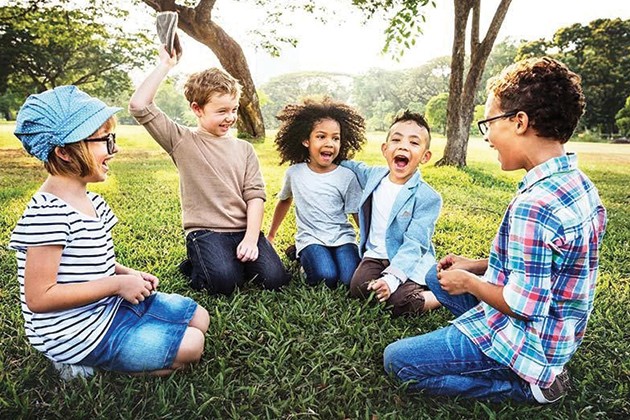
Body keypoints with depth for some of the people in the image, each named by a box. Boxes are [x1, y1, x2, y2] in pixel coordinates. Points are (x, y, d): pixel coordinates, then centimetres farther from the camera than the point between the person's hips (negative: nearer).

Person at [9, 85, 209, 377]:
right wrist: (117, 284, -22)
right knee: (190, 346, -9)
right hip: (79, 332, -9)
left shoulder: (91, 201, 4)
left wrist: (127, 274, -1)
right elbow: (39, 297, -25)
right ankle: (85, 364, 1)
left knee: (199, 318, 12)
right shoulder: (48, 214, -25)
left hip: (109, 306, 9)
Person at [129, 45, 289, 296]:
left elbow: (255, 195, 2)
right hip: (205, 231, -3)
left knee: (276, 279, -15)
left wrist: (251, 238, -11)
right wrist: (165, 65, -5)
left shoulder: (244, 149, 12)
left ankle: (237, 259, 13)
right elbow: (139, 106, -8)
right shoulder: (183, 141, 3)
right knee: (225, 282, -27)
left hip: (244, 229, 3)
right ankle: (196, 266, 6)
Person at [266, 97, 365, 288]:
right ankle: (305, 258, 3)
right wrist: (270, 236, 27)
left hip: (342, 237, 1)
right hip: (311, 238, 0)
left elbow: (359, 215, 4)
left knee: (351, 279, -24)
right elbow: (284, 201, 20)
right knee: (326, 277, -28)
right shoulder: (294, 173, 2)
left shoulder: (347, 176, -2)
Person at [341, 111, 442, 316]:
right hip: (375, 255, 5)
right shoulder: (374, 175, 2)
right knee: (359, 288, -23)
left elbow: (413, 245, -20)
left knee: (401, 303, -28)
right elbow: (355, 167, 27)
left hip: (409, 262, -4)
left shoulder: (428, 197, -15)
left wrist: (391, 278, -32)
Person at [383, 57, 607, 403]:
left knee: (396, 361, -5)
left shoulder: (533, 205, -31)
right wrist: (475, 266, 7)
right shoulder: (577, 183, 0)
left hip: (525, 339, -9)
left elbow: (523, 305, -28)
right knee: (438, 278, 22)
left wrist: (468, 282, -11)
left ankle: (526, 384, -1)